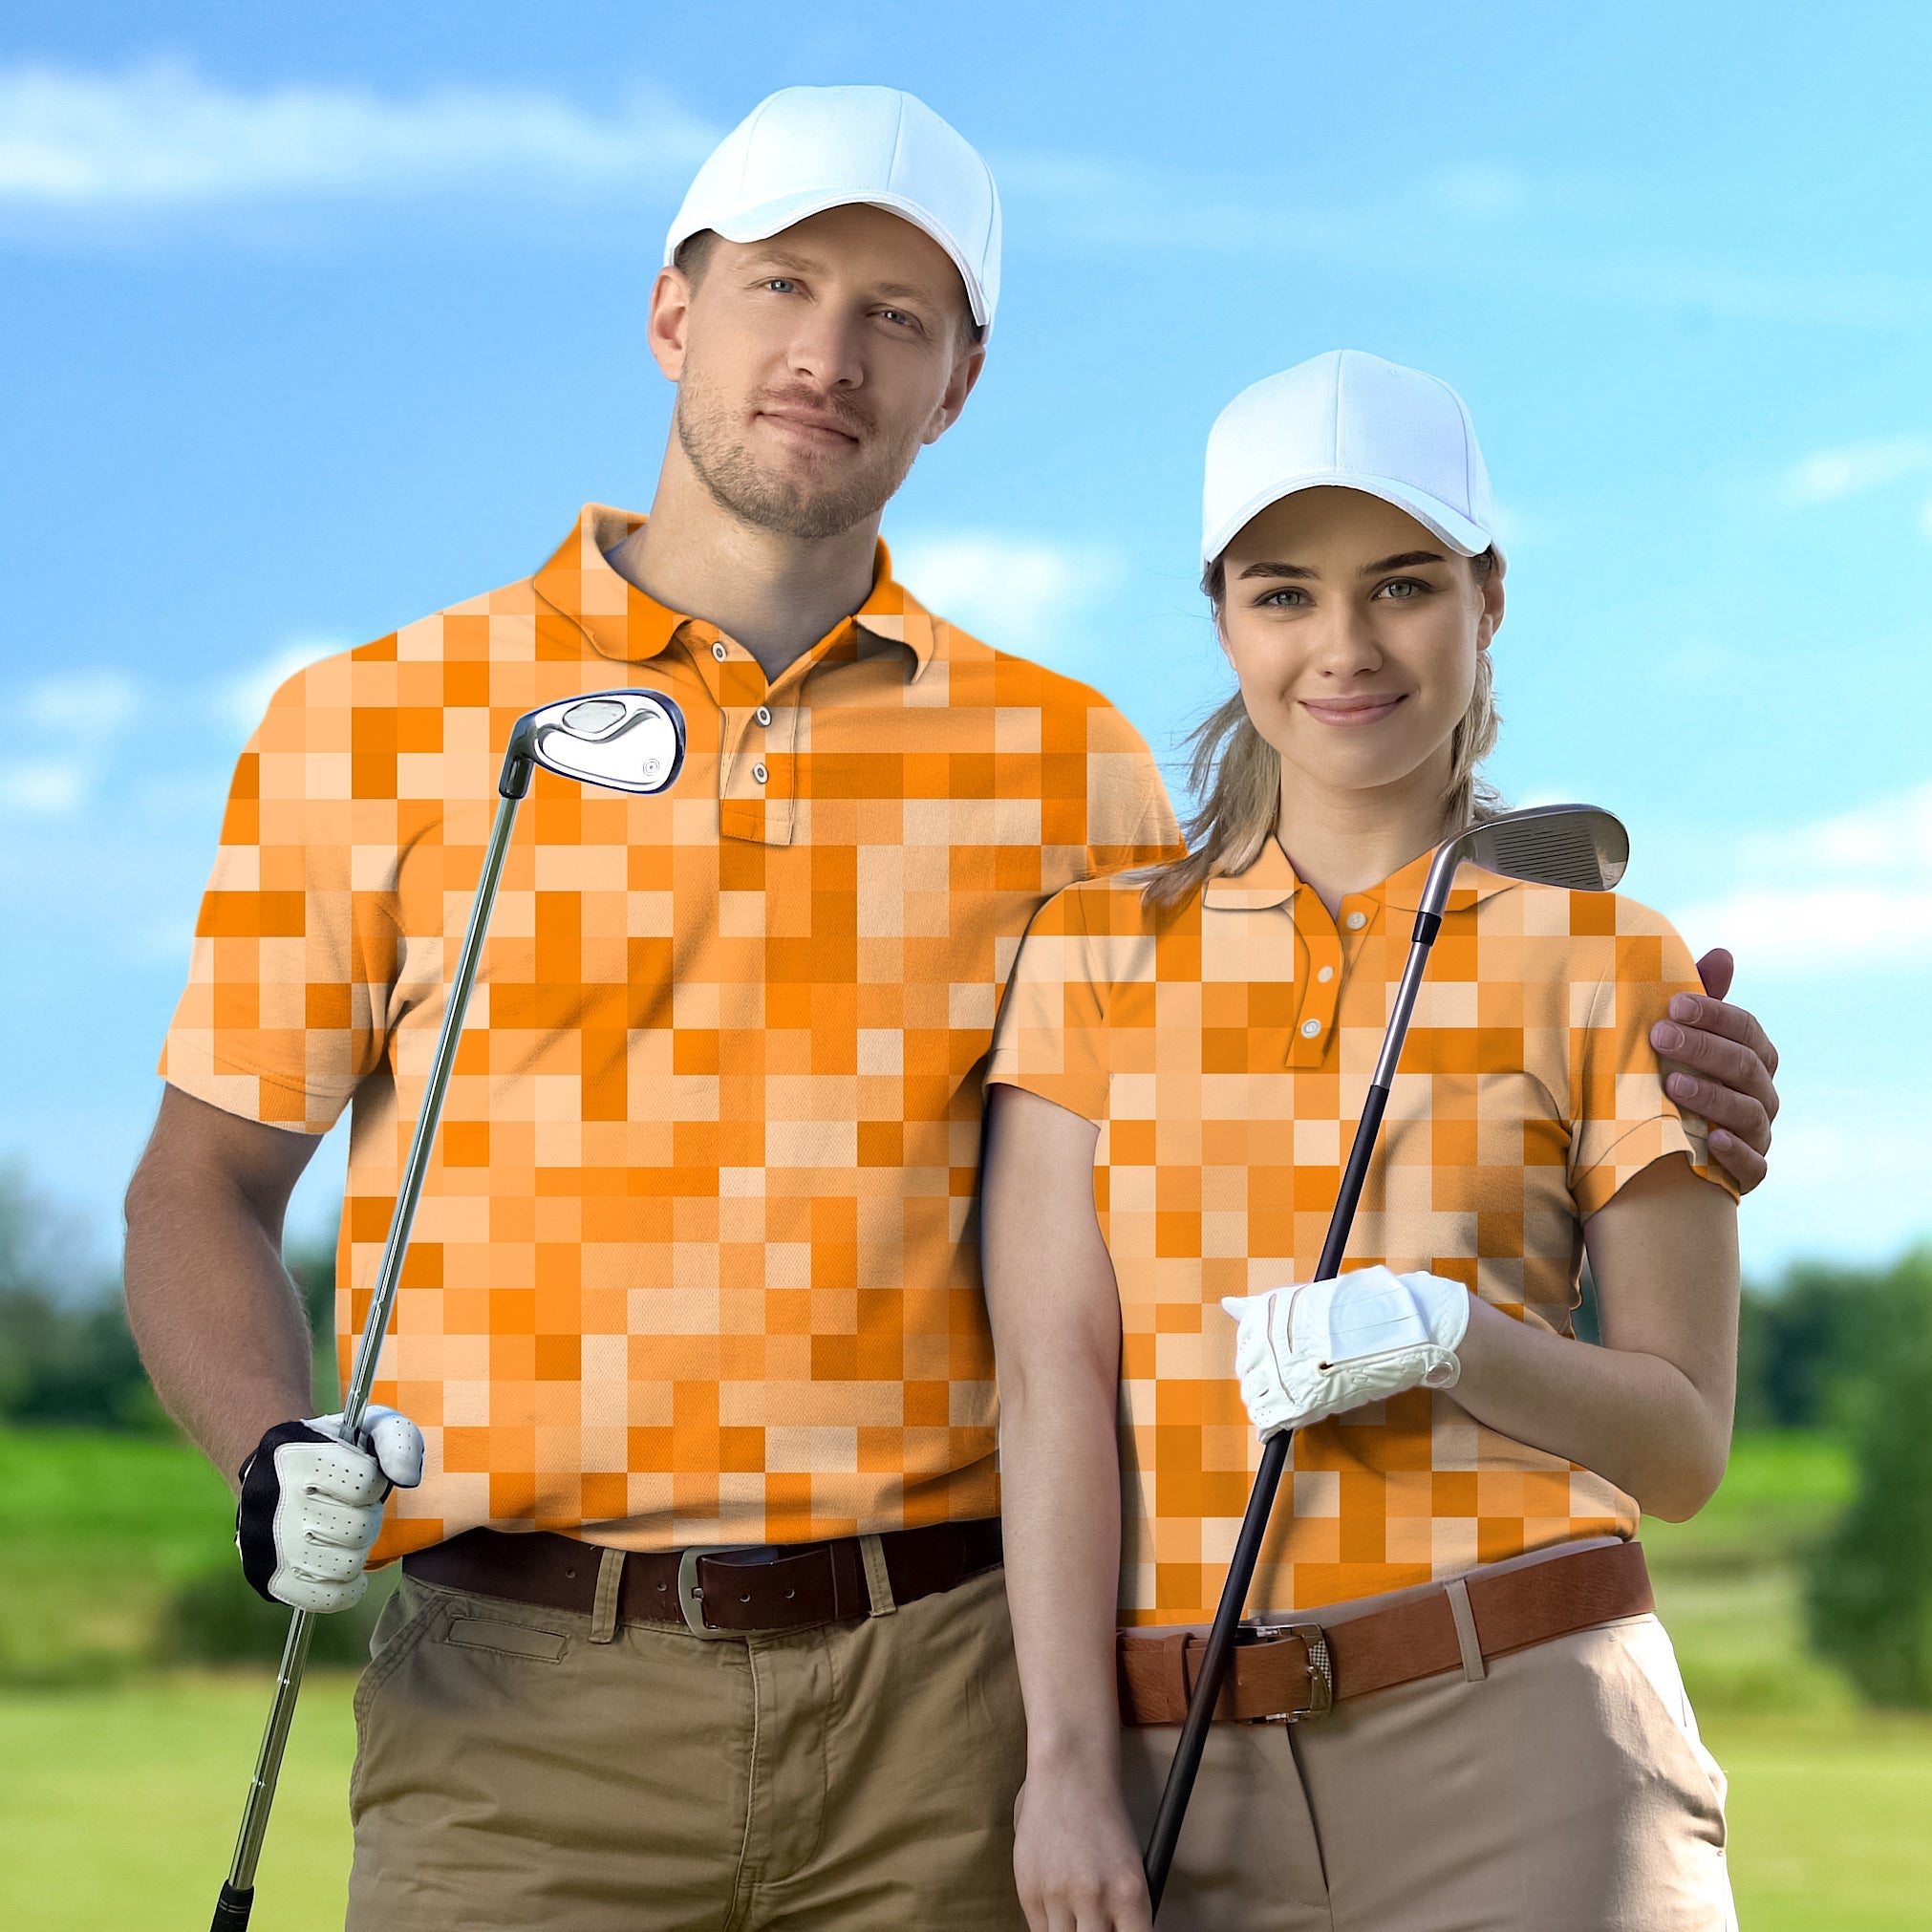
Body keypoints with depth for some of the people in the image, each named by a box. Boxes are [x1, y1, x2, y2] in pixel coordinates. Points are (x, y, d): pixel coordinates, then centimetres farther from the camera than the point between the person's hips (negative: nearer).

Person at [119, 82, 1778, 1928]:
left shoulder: (1058, 758, 11)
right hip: (527, 1702, -1)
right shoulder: (371, 728, 6)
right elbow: (201, 1187, 9)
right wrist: (274, 1462, -11)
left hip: (943, 1704, 2)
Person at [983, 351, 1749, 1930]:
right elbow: (1052, 1380, 1)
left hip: (1521, 1752, -1)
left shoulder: (1606, 967, 5)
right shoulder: (1095, 954, 9)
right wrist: (1069, 1764, -8)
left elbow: (1683, 1444, 4)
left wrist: (1439, 1334, -14)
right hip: (1189, 1771, 2)